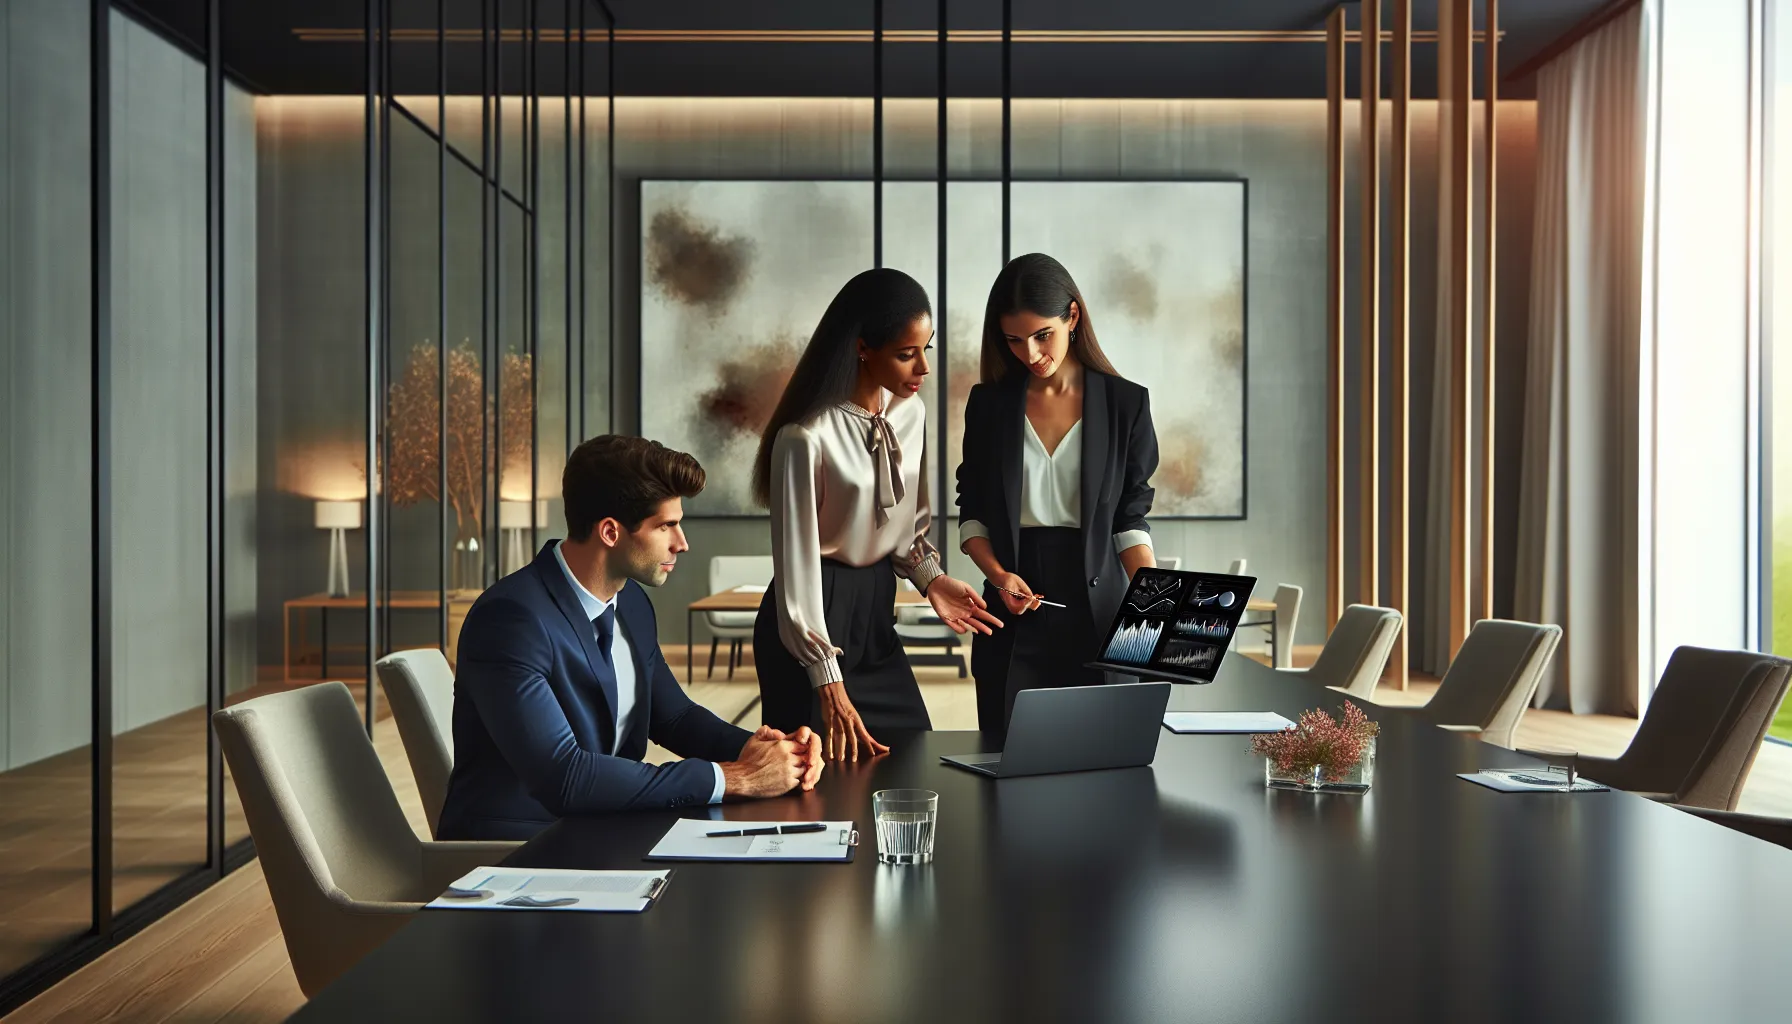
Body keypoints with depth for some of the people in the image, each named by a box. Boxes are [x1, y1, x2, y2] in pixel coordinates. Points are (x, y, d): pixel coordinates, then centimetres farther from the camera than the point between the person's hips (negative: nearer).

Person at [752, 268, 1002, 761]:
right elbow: (796, 562, -20)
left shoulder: (910, 412, 0)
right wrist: (828, 686, -21)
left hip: (875, 610, 7)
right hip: (819, 613, -6)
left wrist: (929, 577, -4)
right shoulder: (805, 437, -22)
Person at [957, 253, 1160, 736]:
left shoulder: (1126, 403, 1)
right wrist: (998, 574, -9)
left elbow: (1130, 515, 2)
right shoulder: (988, 403, 6)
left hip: (1097, 606, -1)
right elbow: (972, 511, 8)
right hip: (1016, 611, 1)